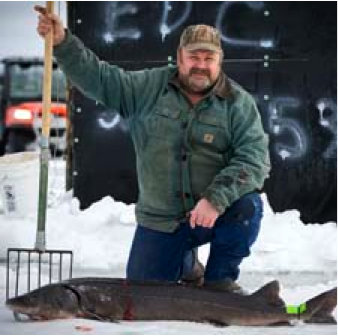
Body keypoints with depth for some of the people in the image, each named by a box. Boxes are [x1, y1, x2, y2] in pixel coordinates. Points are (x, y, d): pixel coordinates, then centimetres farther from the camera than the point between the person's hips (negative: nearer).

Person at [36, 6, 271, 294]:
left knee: (247, 203, -33)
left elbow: (254, 157, -19)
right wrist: (62, 42, -15)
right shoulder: (151, 87, -1)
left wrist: (216, 199, -33)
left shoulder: (239, 103, -8)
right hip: (160, 220, 2)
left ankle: (221, 277, -5)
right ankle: (185, 263, 33)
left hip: (216, 212, -2)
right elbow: (98, 78, 0)